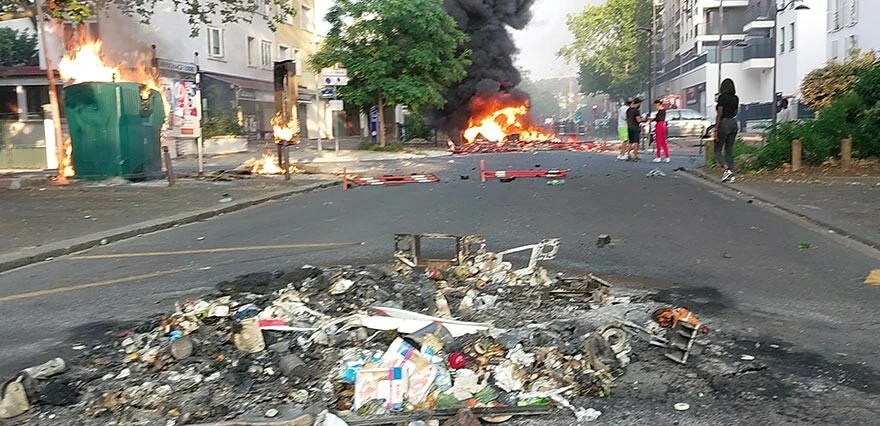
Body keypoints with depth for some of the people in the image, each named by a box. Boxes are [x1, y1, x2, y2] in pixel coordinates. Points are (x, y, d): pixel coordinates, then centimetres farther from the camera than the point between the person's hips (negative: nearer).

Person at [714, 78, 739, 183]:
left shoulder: (722, 97, -12)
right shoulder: (736, 98, 8)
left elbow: (719, 114, -15)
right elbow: (736, 112, 18)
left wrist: (716, 129, -14)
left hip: (724, 123, -7)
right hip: (734, 123, 7)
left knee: (717, 150, 2)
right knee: (729, 150, 11)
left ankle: (727, 169, -18)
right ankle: (731, 175, 8)